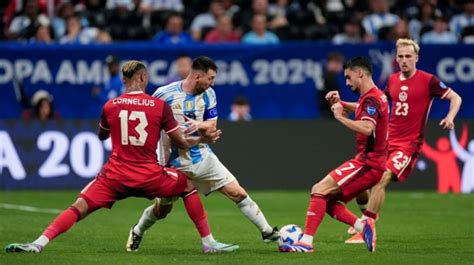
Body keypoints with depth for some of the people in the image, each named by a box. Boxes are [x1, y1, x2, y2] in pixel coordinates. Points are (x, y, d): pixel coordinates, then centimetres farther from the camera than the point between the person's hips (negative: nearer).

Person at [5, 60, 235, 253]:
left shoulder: (110, 106, 3)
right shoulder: (160, 106, -2)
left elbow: (102, 136, 23)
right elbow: (182, 143, 4)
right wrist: (204, 139, 23)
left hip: (115, 175, 0)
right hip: (149, 176, 0)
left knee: (79, 208, -1)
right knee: (188, 186, 23)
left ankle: (39, 243, -20)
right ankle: (209, 242, 20)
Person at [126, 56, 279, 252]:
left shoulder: (208, 94, -1)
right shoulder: (165, 94, -15)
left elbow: (212, 125, 6)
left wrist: (199, 124, -18)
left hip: (202, 157, 3)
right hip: (174, 162, -3)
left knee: (237, 193, -6)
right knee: (162, 209, 10)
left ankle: (267, 232, 1)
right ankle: (137, 232, 39)